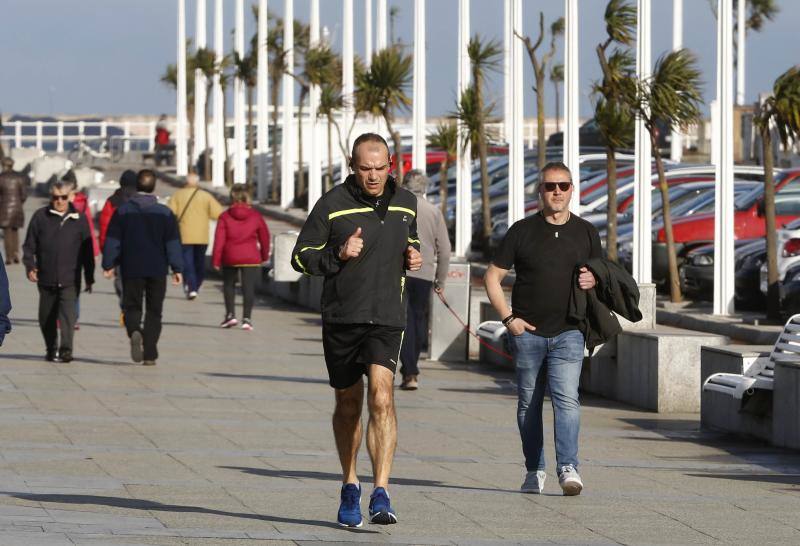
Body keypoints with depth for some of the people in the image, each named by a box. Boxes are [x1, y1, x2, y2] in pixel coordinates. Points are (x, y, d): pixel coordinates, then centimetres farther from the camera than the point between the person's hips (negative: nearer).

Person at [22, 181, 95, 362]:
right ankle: (51, 349, 24)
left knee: (68, 313, -16)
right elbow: (29, 244, 7)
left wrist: (89, 277, 10)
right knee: (46, 317, 10)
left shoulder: (78, 219, 6)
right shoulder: (40, 217, 5)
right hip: (46, 277, 2)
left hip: (70, 278, -2)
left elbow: (87, 251, 11)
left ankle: (66, 350, -21)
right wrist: (30, 266, -7)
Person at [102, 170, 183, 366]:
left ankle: (134, 331, -24)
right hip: (157, 269, 0)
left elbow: (112, 240, 0)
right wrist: (177, 269, 0)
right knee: (154, 311, 8)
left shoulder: (122, 211, -1)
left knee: (132, 306, 8)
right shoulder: (164, 213, -1)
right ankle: (150, 354, 6)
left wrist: (108, 265, 7)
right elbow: (173, 243, -2)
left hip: (131, 269, 0)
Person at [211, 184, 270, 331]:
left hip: (230, 258, 0)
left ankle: (230, 314, 9)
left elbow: (219, 239, -5)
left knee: (229, 285, 17)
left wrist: (216, 259, -1)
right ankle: (247, 318, -7)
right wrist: (264, 255, 25)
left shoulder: (225, 216, -1)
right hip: (251, 258, 0)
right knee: (249, 287, 0)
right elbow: (264, 236, 10)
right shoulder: (255, 216, 3)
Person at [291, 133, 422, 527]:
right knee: (348, 405, 11)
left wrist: (413, 257, 5)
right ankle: (350, 487, 31)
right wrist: (339, 254, -18)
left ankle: (381, 494, -22)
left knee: (382, 394, -19)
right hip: (341, 317, -1)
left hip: (386, 318, 1)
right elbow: (301, 257, -2)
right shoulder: (332, 205, -5)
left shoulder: (405, 204, 8)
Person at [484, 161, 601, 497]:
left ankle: (568, 468, -23)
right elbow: (493, 277, 6)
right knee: (529, 404, 7)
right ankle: (534, 470, 18)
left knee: (566, 398, -16)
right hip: (527, 331, 0)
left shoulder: (585, 233, 9)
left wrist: (593, 281, -4)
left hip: (568, 332, 0)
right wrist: (508, 318, -5)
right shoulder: (522, 231, 3)